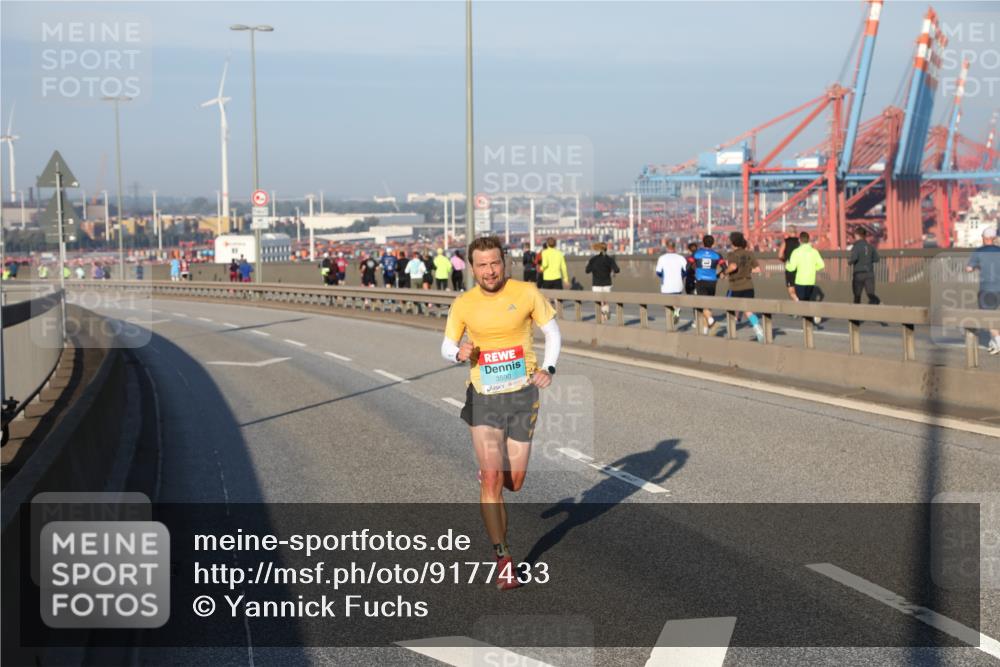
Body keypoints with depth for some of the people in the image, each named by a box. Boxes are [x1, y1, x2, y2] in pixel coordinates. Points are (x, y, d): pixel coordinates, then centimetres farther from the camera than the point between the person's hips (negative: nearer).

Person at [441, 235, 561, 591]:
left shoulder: (526, 293, -5)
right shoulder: (463, 304, -3)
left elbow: (552, 330, 8)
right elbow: (446, 346, 9)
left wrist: (548, 368, -6)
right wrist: (459, 353, -14)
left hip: (522, 395, 1)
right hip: (484, 399, 0)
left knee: (513, 481, 7)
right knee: (491, 477, -12)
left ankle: (491, 471, 46)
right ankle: (503, 558, -4)